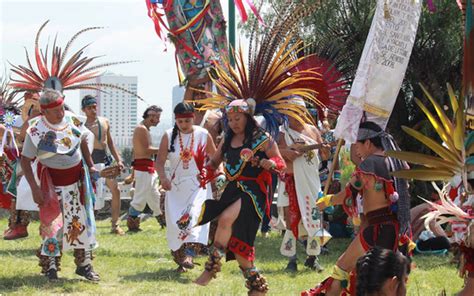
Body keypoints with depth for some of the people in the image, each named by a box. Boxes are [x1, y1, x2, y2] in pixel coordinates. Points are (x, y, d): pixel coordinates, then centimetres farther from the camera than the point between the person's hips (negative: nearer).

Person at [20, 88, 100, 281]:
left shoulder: (73, 121, -4)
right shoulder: (36, 132, -16)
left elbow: (82, 142, 16)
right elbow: (25, 160, -11)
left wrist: (90, 165, 8)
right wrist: (34, 188, -17)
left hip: (77, 180, 4)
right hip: (53, 184, -4)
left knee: (82, 222, 8)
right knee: (52, 224, -3)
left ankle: (84, 264, 20)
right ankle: (50, 267, 11)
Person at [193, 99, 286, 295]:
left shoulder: (262, 139, -2)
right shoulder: (227, 141, 14)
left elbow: (281, 164, -1)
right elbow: (214, 162, 25)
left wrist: (272, 163, -23)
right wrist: (207, 172, 4)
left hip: (252, 191, -7)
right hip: (232, 190, 7)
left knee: (225, 219, -30)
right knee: (234, 241, 1)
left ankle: (211, 268, -24)